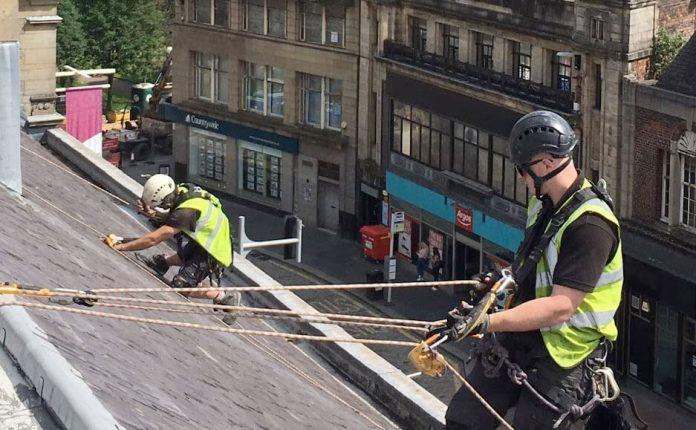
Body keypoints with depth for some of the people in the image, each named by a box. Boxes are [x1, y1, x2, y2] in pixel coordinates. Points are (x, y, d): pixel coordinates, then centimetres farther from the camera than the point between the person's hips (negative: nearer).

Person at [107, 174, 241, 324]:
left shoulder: (186, 211, -34)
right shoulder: (183, 191, -8)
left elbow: (153, 239, -33)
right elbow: (170, 219, 11)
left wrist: (121, 247, -28)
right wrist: (152, 214, -8)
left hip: (212, 252, -9)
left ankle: (226, 297, -3)